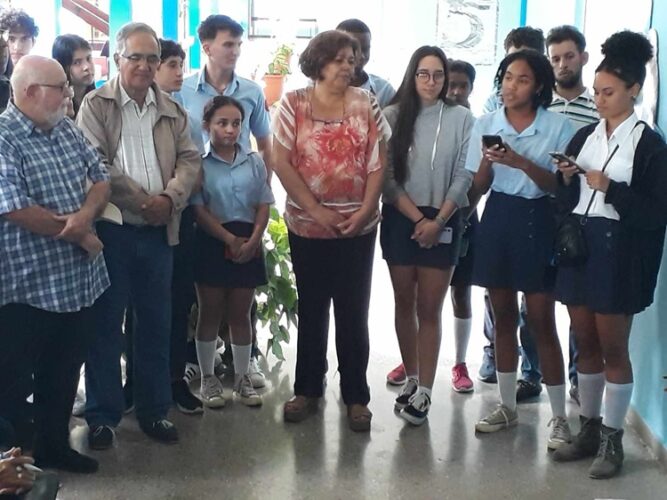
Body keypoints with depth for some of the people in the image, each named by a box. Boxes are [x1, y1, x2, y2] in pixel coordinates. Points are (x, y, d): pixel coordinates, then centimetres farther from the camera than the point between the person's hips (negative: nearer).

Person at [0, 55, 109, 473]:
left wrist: (86, 214, -15)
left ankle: (54, 446, 36)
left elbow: (102, 180, 8)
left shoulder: (69, 131, 9)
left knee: (65, 373, 19)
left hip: (80, 279, 8)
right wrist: (79, 235, -12)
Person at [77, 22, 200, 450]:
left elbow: (190, 160, 6)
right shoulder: (97, 105, -1)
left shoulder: (172, 110, 12)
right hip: (111, 229, -4)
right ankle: (103, 414, 13)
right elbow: (94, 164, -11)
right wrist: (142, 201, -16)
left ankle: (155, 409, 22)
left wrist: (169, 198, -13)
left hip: (159, 232, 4)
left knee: (157, 325, 10)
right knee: (106, 324, 3)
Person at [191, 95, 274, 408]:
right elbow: (199, 210, -10)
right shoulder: (199, 164, -5)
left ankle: (242, 378, 21)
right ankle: (208, 378, 18)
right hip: (212, 242, -3)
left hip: (248, 243, 3)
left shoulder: (254, 162, 5)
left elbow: (263, 206, 4)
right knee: (210, 313, 7)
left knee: (240, 314, 11)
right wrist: (231, 239, -15)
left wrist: (252, 241, -10)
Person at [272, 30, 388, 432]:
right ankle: (308, 389, 24)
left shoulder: (366, 104, 2)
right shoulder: (293, 104, -2)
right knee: (312, 309, 11)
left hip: (358, 227, 1)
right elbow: (283, 164, -6)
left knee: (354, 311, 6)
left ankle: (356, 395, 17)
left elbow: (378, 163, 0)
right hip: (307, 225, 0)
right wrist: (316, 210, -12)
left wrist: (365, 211, -11)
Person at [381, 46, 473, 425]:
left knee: (430, 308, 0)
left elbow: (464, 176, -3)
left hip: (443, 221, -1)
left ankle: (424, 392, 4)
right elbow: (387, 176, -3)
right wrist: (417, 218, -11)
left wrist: (437, 221, -12)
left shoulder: (461, 118, 0)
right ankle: (412, 380, 23)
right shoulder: (393, 116, 1)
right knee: (405, 304, 9)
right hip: (400, 220, 2)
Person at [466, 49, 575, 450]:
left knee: (541, 320, -3)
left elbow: (561, 186, -7)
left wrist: (522, 163, -21)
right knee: (504, 317, 11)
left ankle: (560, 417, 8)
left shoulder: (559, 126, -5)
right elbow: (477, 189, 5)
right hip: (497, 220, 4)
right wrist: (488, 161, -16)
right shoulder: (486, 124, 5)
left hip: (538, 222, -4)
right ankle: (508, 406, 24)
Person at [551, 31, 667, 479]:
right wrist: (566, 181, -10)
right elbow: (566, 200, 10)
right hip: (578, 244, 5)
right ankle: (590, 429, 23)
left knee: (613, 349, 2)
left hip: (618, 253, -5)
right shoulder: (585, 137, 11)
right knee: (586, 344, 11)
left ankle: (612, 439, 13)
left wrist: (610, 189, -18)